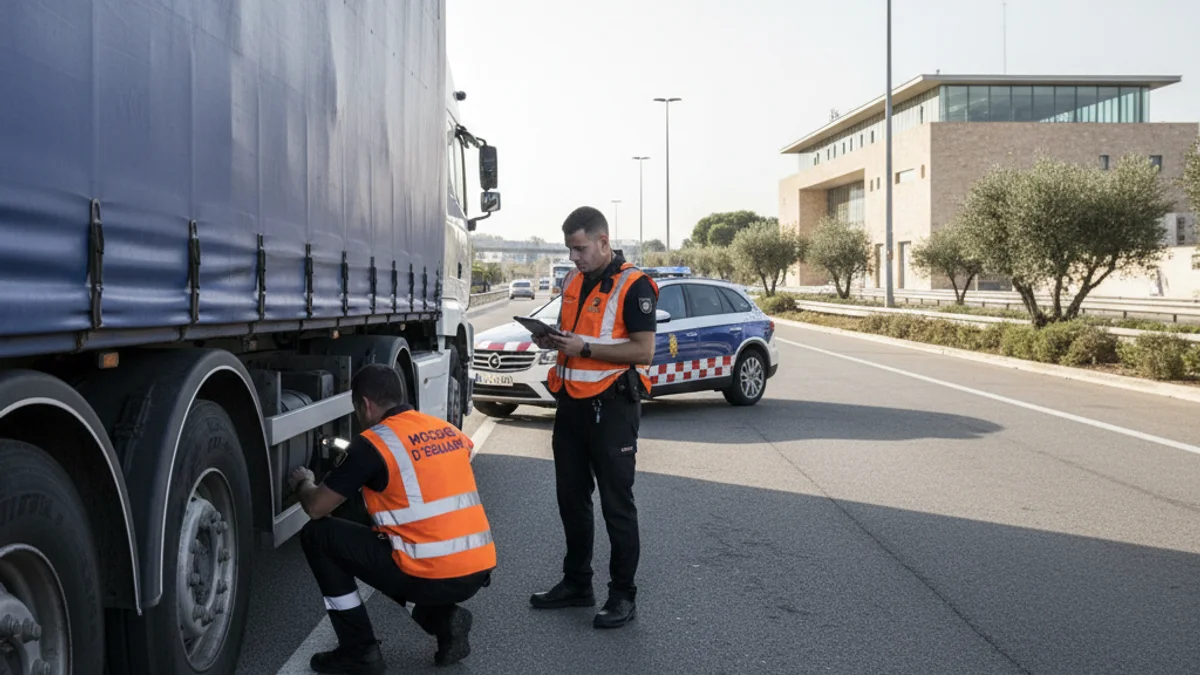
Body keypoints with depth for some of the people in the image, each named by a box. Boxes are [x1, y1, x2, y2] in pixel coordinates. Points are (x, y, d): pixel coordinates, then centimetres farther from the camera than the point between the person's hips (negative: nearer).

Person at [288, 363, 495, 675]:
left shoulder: (372, 444, -7)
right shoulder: (449, 431, 13)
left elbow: (317, 508, -1)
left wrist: (303, 482, 22)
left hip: (433, 577, -7)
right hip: (478, 571, 7)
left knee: (317, 536, 7)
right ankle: (444, 619, 13)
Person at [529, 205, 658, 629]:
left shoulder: (633, 286, -12)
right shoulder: (572, 281, 13)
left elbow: (644, 351, -17)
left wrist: (584, 348, -21)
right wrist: (553, 340, 2)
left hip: (612, 406, -8)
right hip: (572, 402, 8)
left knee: (616, 503, 0)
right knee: (571, 498, 14)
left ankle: (623, 596, 11)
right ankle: (576, 584, 28)